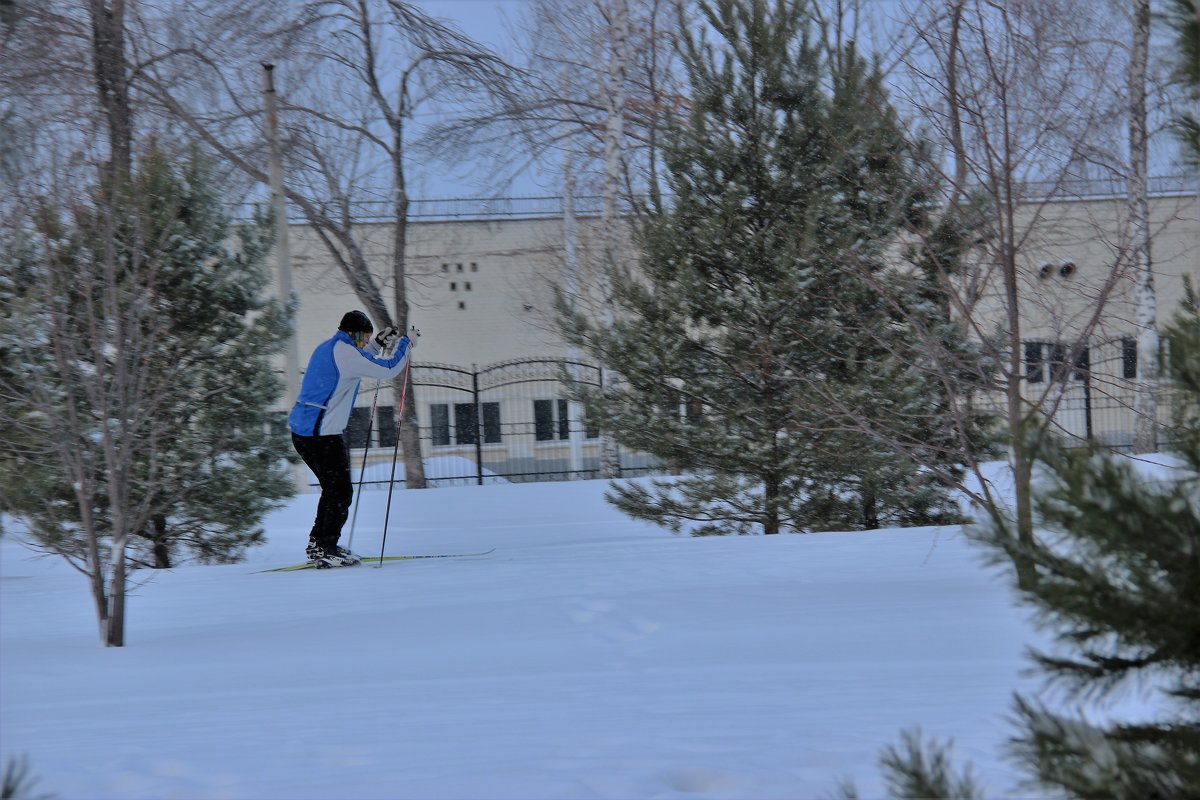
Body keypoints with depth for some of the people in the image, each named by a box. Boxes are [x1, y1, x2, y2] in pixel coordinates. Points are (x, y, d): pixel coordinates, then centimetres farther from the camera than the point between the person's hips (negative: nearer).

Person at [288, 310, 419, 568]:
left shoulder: (327, 347, 16)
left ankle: (317, 545, 24)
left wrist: (379, 343, 34)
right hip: (321, 433, -10)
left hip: (301, 429, 10)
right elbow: (388, 369, -15)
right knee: (341, 491, -2)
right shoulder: (343, 351, -13)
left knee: (333, 488, 20)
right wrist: (406, 343, -1)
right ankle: (326, 551, -2)